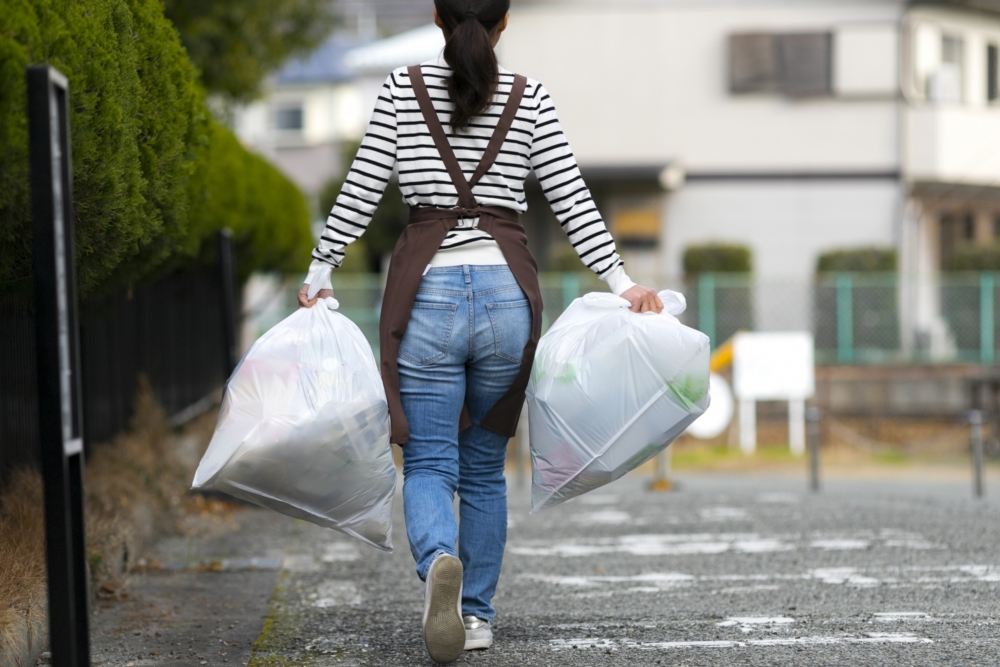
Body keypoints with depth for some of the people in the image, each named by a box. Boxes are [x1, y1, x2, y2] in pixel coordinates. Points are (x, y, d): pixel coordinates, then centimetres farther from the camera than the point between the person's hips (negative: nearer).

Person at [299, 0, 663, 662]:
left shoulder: (403, 88, 4)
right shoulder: (529, 97, 5)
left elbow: (360, 193, 2)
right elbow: (572, 200, 0)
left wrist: (317, 275, 10)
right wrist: (621, 281, 3)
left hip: (426, 291, -1)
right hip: (506, 290, 1)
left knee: (428, 464, 1)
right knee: (484, 467, 16)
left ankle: (438, 559, -30)